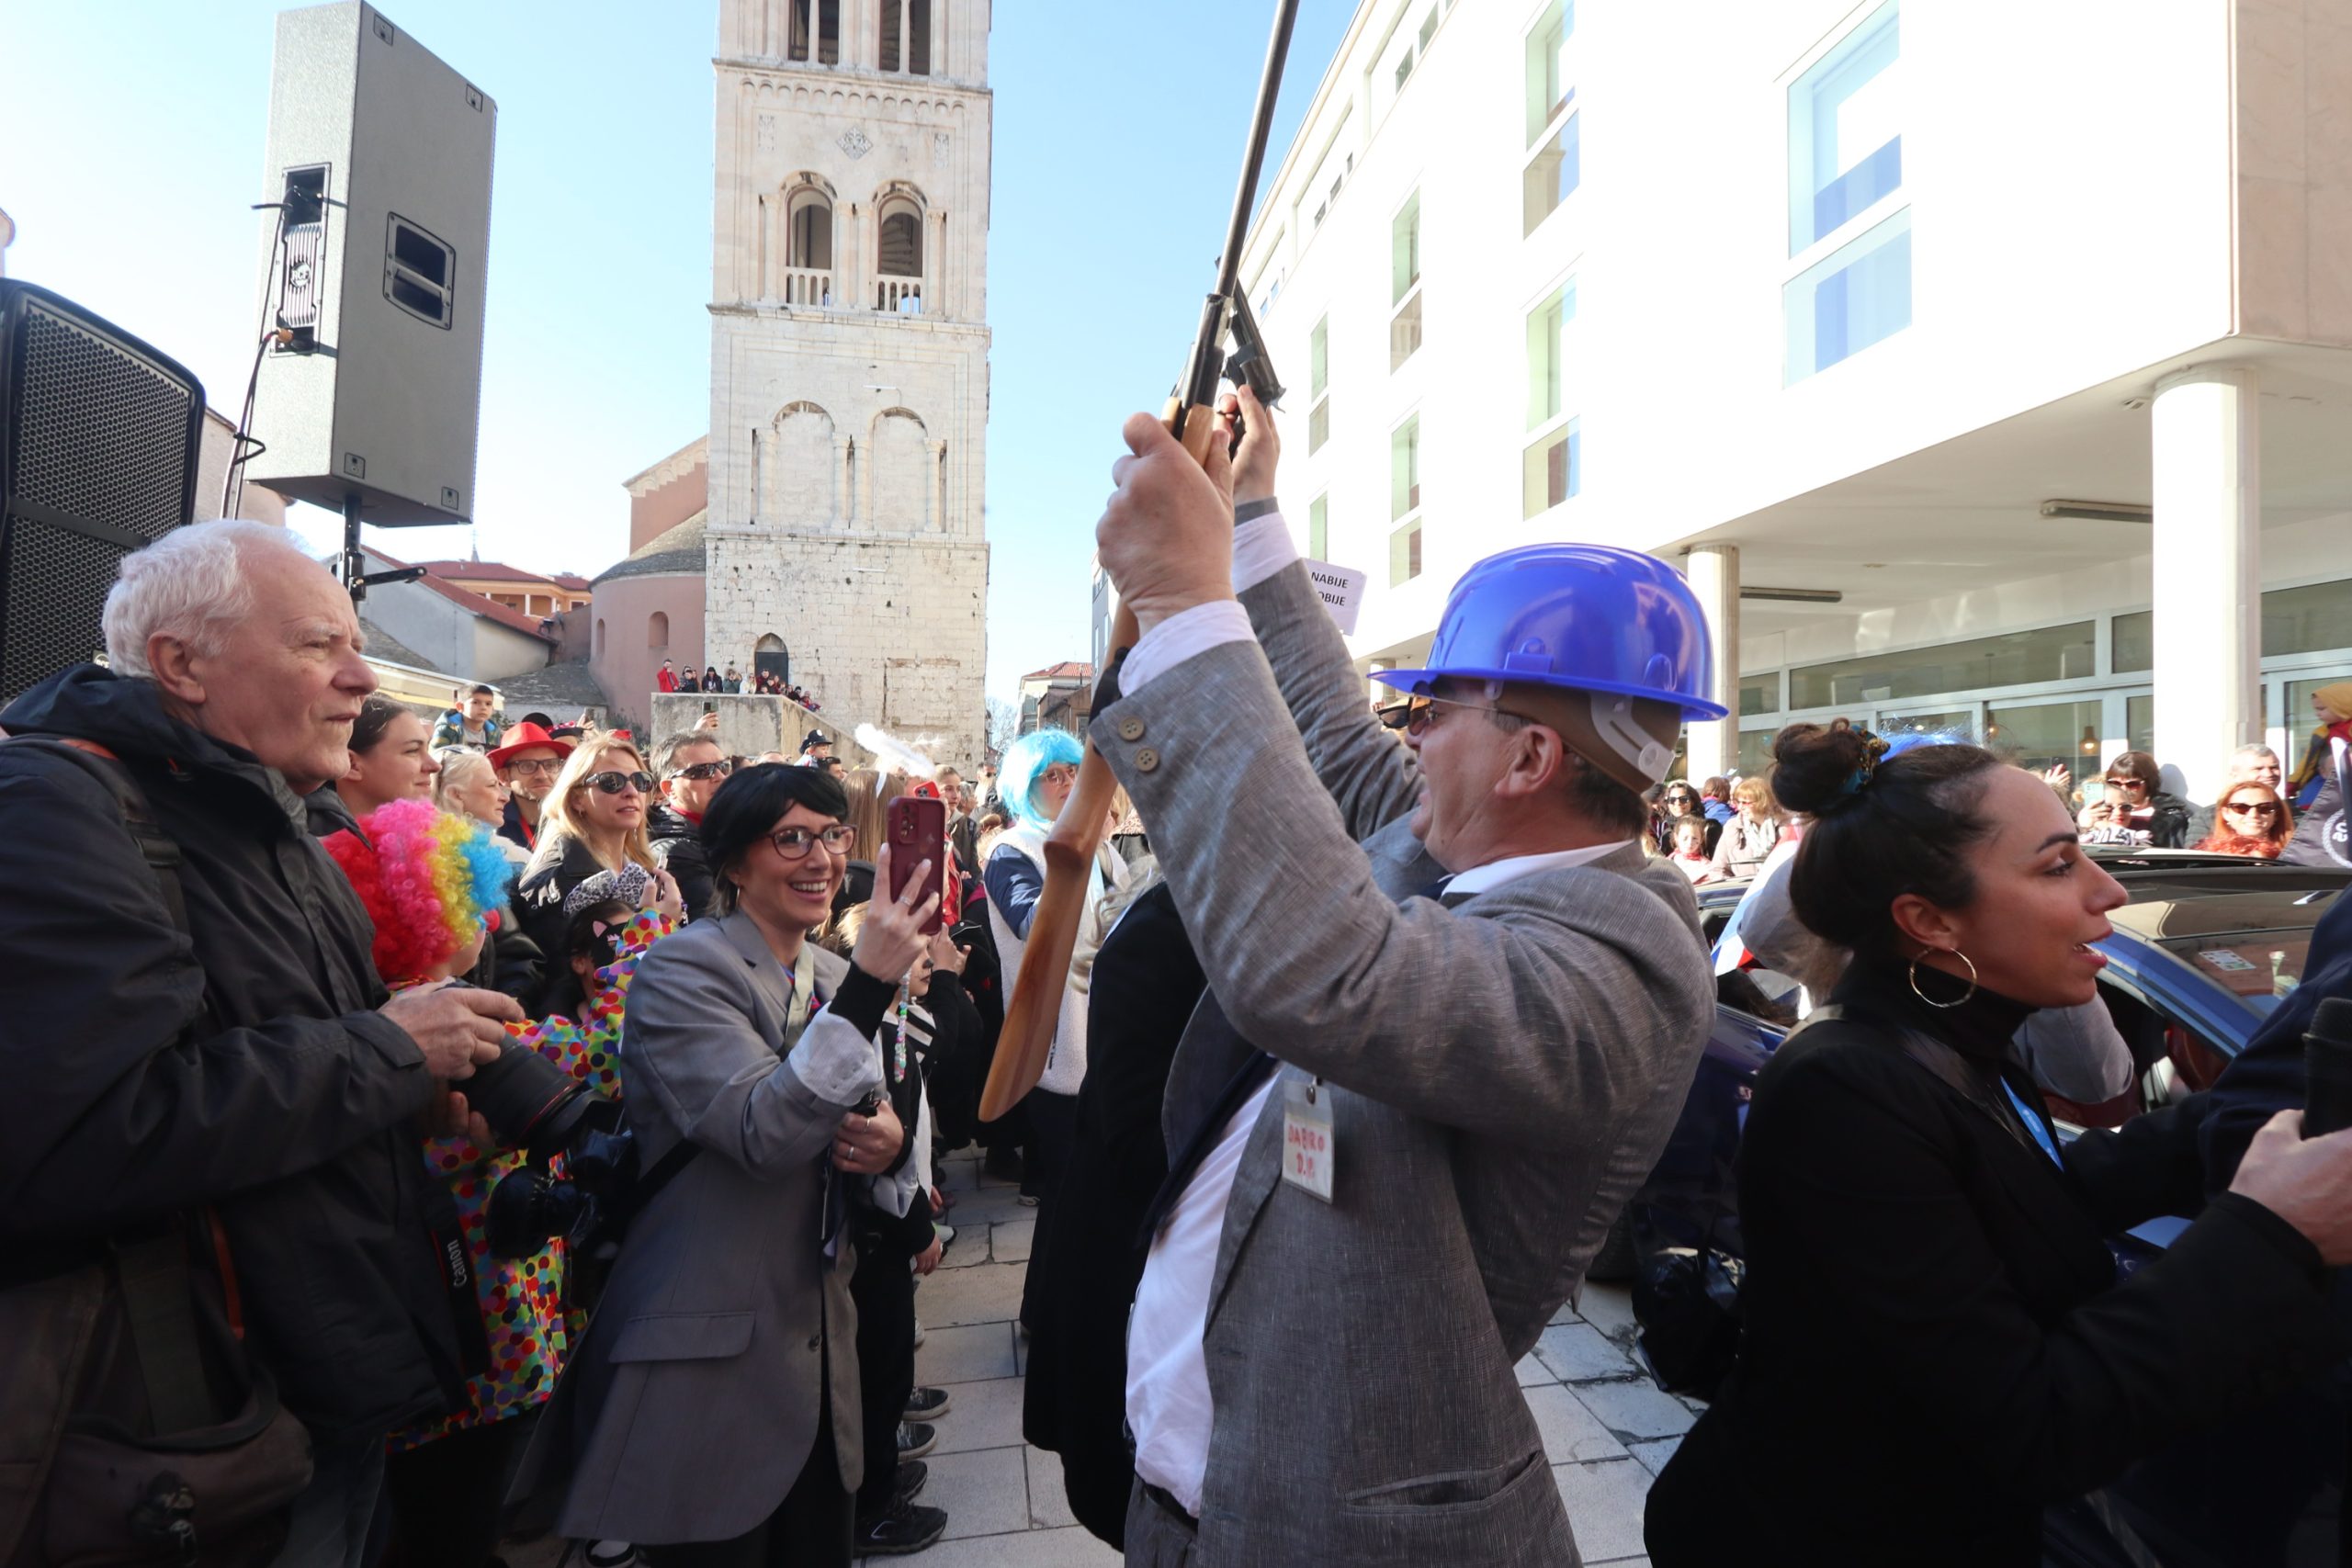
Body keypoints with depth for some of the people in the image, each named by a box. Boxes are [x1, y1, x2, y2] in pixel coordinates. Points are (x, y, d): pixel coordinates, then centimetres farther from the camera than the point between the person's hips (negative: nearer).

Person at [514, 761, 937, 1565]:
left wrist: (887, 1138, -8)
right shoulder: (683, 969, -14)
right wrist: (870, 982, -33)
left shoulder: (834, 976, 7)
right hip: (707, 1367, -6)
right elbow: (763, 1131, -27)